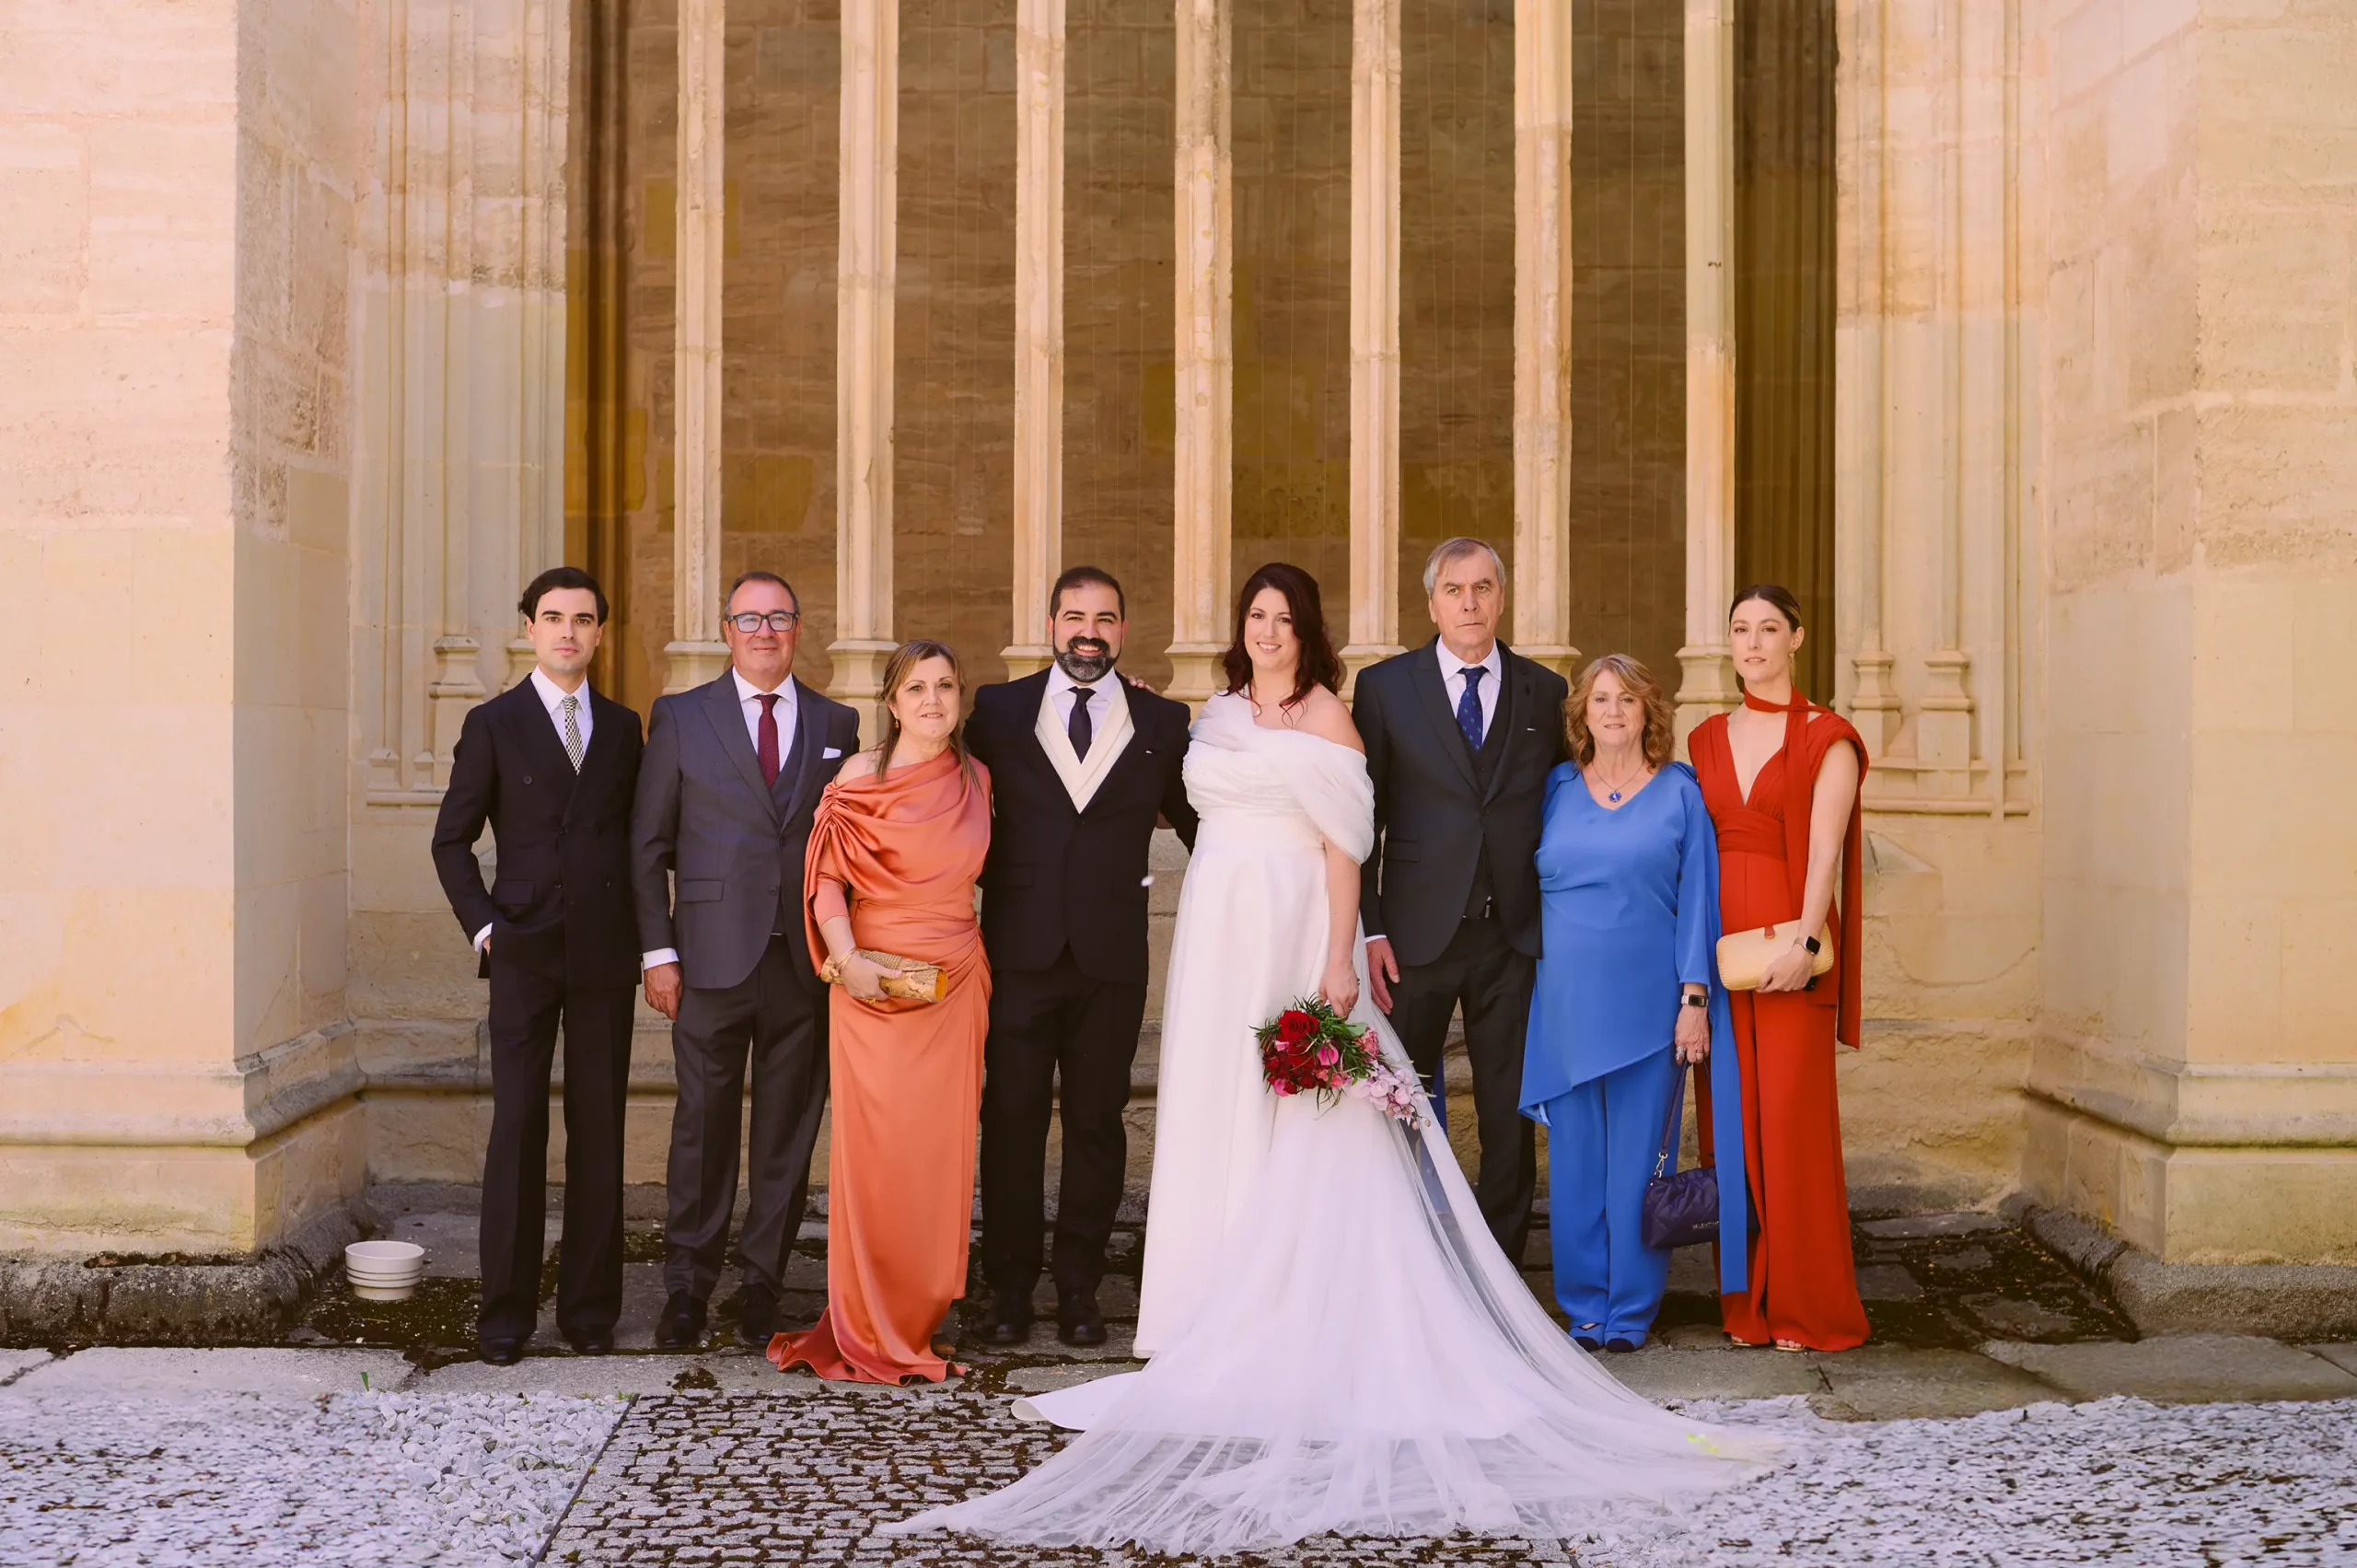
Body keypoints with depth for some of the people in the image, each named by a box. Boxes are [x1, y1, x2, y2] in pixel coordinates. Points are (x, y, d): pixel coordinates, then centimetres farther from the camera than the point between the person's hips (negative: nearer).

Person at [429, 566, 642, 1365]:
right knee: (517, 1130, -4)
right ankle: (506, 1312, 4)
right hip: (524, 953, -2)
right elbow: (452, 839, 7)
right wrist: (481, 925, -3)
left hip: (604, 954, 2)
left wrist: (647, 937, 5)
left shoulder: (622, 727, 12)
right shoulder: (494, 724, 4)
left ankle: (590, 1309, 11)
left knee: (599, 1133, 4)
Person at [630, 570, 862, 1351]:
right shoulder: (680, 717, 5)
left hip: (807, 961, 2)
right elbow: (648, 843, 4)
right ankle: (687, 1286, 13)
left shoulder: (837, 724, 10)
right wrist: (658, 950, -3)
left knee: (788, 1131, 6)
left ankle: (762, 1286, 17)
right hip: (713, 957, -1)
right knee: (703, 1128, 2)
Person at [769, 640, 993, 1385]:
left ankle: (919, 1321, 18)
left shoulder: (976, 780, 9)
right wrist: (845, 959, -16)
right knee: (874, 1150, -3)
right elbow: (826, 879, -5)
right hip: (876, 984, -4)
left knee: (940, 1152, 6)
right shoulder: (860, 779, -3)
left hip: (956, 987, 4)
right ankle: (869, 1333, 9)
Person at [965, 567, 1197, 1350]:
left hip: (1112, 957, 0)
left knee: (1097, 1123, 7)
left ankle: (1079, 1288, 18)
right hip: (1019, 950, 0)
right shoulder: (998, 710, 6)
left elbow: (1199, 823, 11)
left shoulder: (1162, 721, 6)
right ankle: (1009, 1286, 15)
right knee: (1011, 1120, 3)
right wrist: (986, 879, 1)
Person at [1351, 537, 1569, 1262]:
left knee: (1510, 1115, 7)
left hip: (1514, 935, 1)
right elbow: (1360, 818, 0)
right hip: (1417, 932, -1)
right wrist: (1369, 930, -7)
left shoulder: (1545, 692, 7)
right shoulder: (1384, 686, 1)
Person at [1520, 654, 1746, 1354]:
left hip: (1648, 1004, -2)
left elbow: (1698, 898, 0)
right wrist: (1528, 1000, 8)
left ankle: (1630, 1312, 11)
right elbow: (1529, 888, 13)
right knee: (1575, 1158, 5)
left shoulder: (1679, 792, 3)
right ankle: (1583, 1306, 15)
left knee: (1638, 1159, 2)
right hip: (1568, 1001, 2)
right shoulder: (1556, 790, 8)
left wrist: (1695, 997, -7)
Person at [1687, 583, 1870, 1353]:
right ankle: (1747, 1302, 14)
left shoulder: (1827, 738, 0)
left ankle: (1809, 1308, 4)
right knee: (1733, 1120, 5)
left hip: (1790, 948, -5)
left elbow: (1824, 850, -10)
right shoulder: (1707, 739, 15)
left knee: (1795, 1117, -5)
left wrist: (1804, 942, -21)